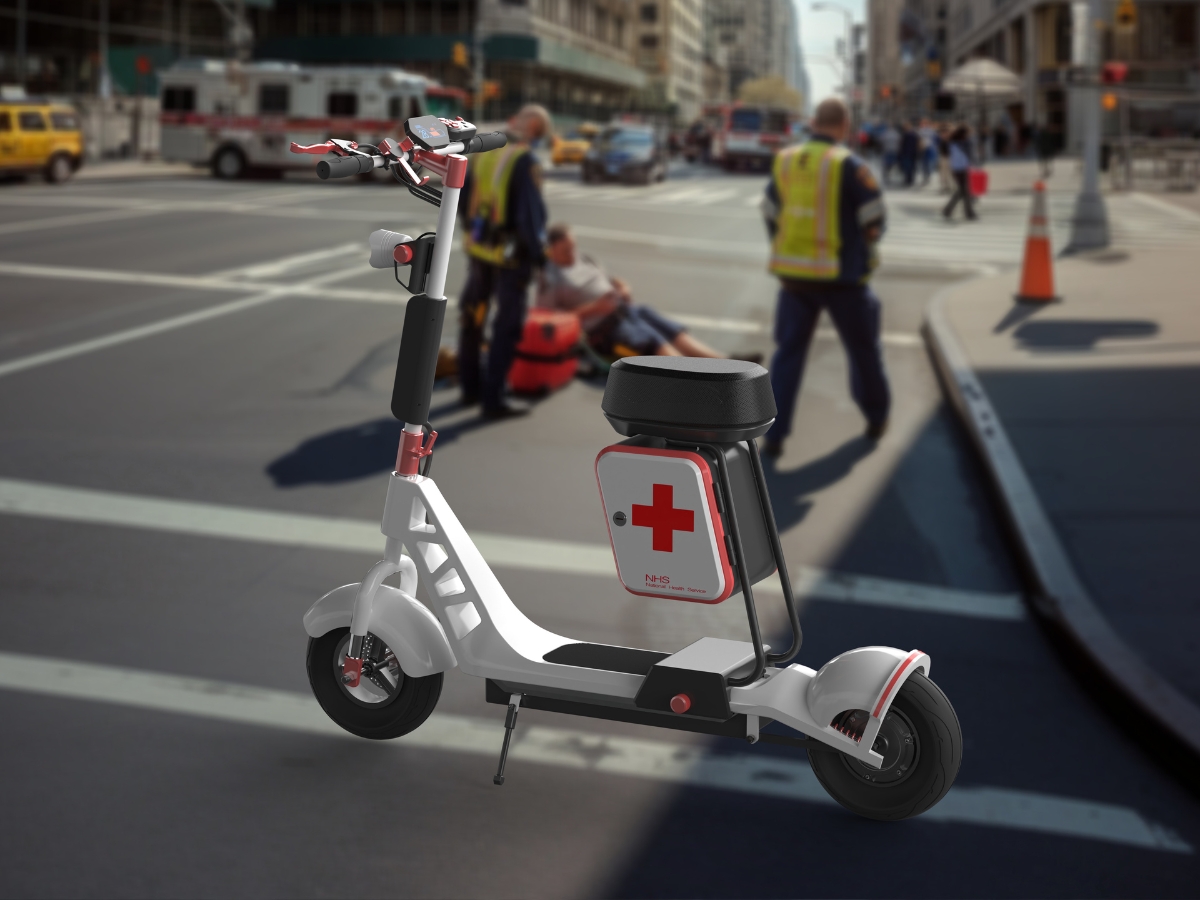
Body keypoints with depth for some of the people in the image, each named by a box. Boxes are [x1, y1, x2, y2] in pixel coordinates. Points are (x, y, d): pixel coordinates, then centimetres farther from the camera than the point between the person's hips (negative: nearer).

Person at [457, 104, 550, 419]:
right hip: (511, 252, -7)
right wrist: (537, 252, -12)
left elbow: (462, 200, 12)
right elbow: (531, 212, -24)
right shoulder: (526, 162, -19)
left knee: (472, 317, 18)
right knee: (507, 327, 0)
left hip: (478, 246, 7)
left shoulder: (484, 154, 3)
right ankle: (492, 400, 1)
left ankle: (470, 388, 29)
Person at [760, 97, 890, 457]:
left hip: (793, 273, 4)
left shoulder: (786, 161, 4)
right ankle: (877, 419, 31)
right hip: (839, 275, -4)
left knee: (789, 351, 8)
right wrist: (860, 251, 13)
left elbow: (772, 217, 10)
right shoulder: (851, 166, -11)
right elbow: (873, 223, -7)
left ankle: (774, 435, 0)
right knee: (863, 348, 16)